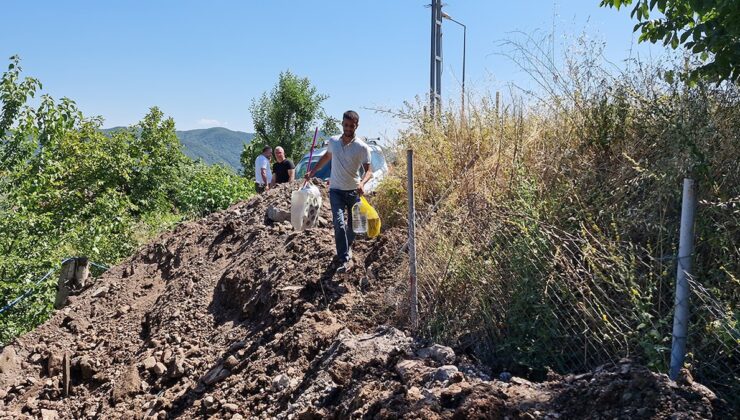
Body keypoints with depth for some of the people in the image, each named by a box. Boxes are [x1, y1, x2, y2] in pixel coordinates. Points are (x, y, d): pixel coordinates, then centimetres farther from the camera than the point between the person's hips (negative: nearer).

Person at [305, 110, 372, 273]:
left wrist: (362, 183, -34)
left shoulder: (362, 147, -11)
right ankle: (345, 260, -15)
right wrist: (312, 171, 21)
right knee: (339, 223, -16)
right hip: (336, 190, 1)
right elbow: (326, 157, 21)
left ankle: (346, 248, 41)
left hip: (354, 191, -1)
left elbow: (369, 170, -15)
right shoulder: (333, 141, 1)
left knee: (353, 225, 12)